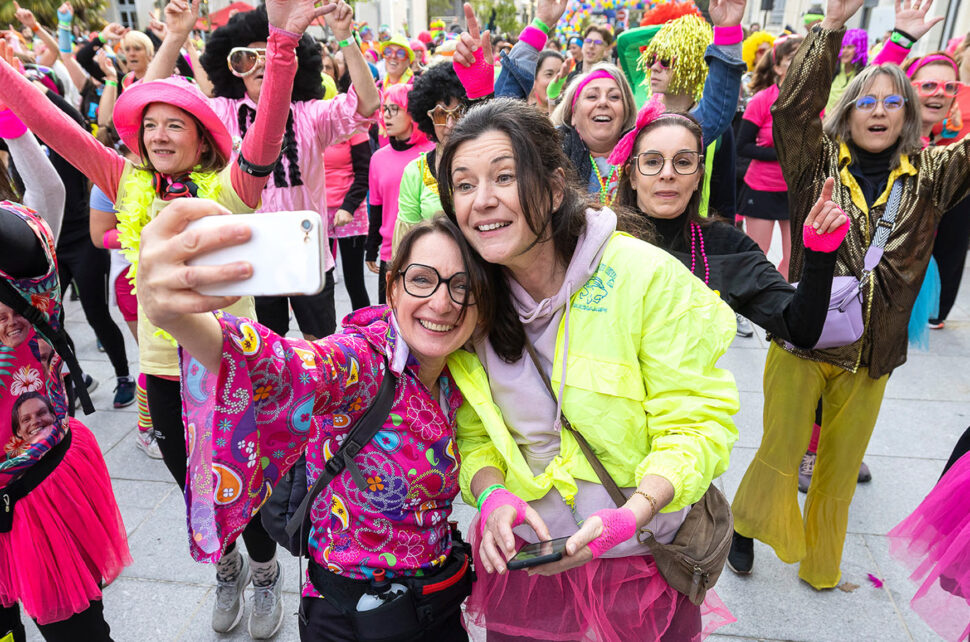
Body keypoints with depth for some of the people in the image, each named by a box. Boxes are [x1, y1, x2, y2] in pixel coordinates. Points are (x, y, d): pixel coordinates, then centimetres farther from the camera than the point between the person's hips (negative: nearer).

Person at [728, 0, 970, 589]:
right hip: (801, 342, -3)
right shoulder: (820, 163, -4)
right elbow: (791, 108, -18)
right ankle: (745, 526, 34)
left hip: (870, 357, 3)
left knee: (840, 471, 17)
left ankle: (820, 568, 37)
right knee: (779, 456, 7)